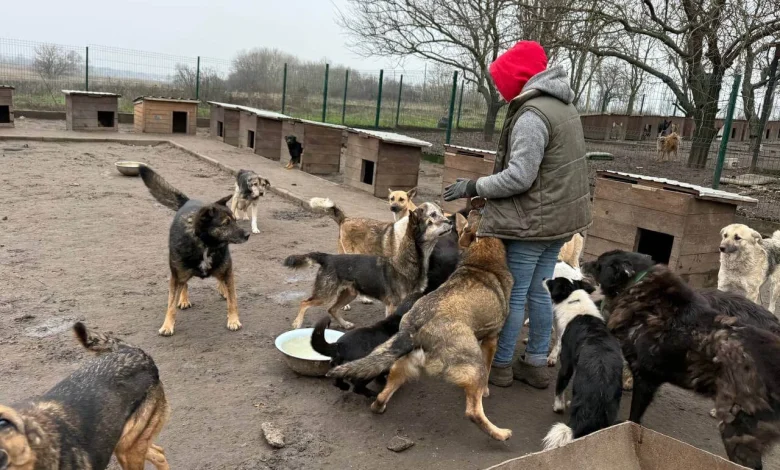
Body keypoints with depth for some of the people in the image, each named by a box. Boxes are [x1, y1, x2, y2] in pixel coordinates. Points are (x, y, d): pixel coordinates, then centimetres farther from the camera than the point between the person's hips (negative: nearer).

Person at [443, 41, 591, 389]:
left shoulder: (532, 114, -19)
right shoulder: (562, 106, 12)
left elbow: (519, 176, -25)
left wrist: (473, 187, -12)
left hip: (533, 221, -9)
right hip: (559, 216, 9)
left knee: (513, 294, 3)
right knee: (540, 292, 15)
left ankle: (500, 365, 16)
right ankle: (537, 364, 25)